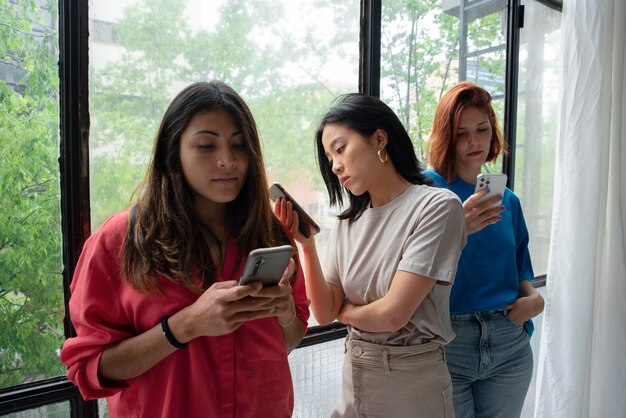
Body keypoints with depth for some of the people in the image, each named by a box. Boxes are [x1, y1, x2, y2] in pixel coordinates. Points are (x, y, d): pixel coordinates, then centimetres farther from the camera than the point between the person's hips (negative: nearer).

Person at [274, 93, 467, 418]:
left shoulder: (438, 207, -17)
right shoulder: (348, 221, 0)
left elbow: (392, 313, -21)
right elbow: (325, 312, -3)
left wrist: (344, 312, -3)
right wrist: (306, 244, -14)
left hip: (412, 382, -5)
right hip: (353, 379, 5)